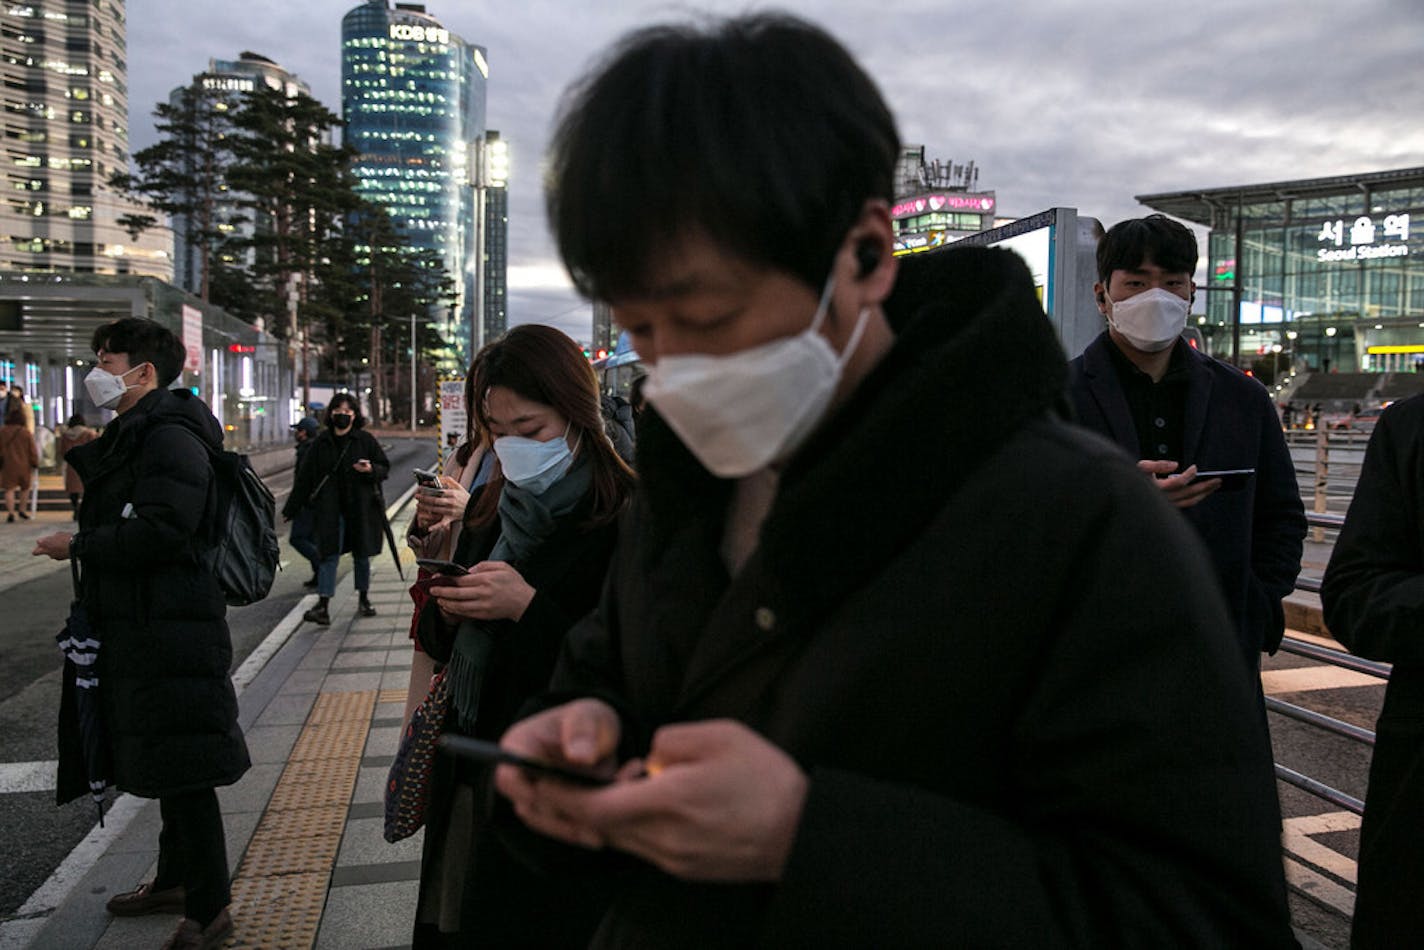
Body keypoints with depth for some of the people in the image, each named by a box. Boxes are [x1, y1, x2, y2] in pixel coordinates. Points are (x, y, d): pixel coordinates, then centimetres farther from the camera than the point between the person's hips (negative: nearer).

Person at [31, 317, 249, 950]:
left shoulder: (170, 436, -16)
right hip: (137, 630, 11)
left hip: (172, 634, -11)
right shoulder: (130, 435, 18)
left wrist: (77, 546, -14)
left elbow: (161, 531, -26)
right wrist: (82, 455, 13)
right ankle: (176, 881, 38)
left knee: (183, 772, -3)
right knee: (164, 768, 21)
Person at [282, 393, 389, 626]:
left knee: (361, 554, 10)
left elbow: (385, 468, 5)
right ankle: (323, 606, -12)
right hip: (330, 509, 0)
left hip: (361, 508, 0)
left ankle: (364, 599, 25)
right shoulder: (321, 443, 5)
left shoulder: (366, 440, 1)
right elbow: (305, 477, 9)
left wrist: (370, 469, -18)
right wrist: (291, 508, 11)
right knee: (329, 555, -7)